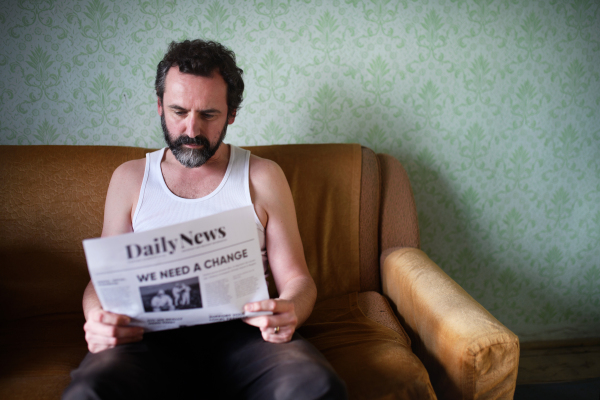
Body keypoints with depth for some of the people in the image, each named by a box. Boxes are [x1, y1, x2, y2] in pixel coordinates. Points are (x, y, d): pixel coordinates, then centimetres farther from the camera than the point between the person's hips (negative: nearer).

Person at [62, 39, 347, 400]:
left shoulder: (262, 177, 12)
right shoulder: (130, 178, 16)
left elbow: (296, 279, 9)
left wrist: (288, 313, -17)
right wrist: (98, 317, -11)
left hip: (240, 330, 0)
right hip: (151, 333, 1)